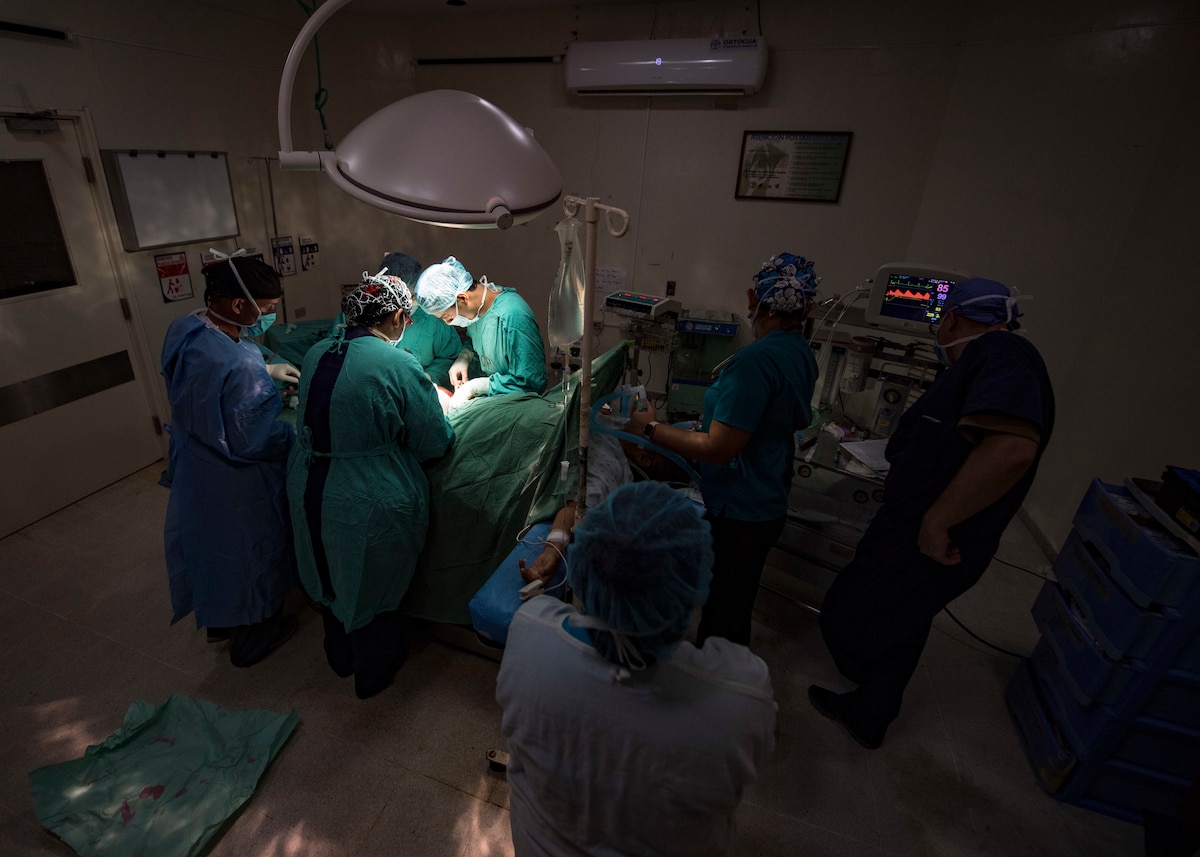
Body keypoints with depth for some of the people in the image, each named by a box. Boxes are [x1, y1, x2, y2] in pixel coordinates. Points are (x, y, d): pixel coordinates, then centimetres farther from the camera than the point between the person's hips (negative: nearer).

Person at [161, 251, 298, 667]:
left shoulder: (182, 328, -8)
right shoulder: (238, 365, -36)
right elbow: (253, 441, -28)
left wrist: (267, 372, 7)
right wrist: (298, 432, -12)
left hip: (193, 467, 9)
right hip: (235, 483, -8)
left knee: (210, 542, 28)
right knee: (248, 553, 15)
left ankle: (218, 619, 53)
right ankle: (251, 639, 40)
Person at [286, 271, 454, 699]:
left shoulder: (315, 355, 0)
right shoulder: (400, 366, -22)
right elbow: (433, 443, -15)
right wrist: (439, 416, 7)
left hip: (308, 494, 7)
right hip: (369, 507, -6)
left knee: (331, 578, 28)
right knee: (372, 586, 18)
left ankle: (340, 656, 54)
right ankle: (373, 672, 43)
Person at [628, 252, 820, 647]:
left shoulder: (755, 359, -26)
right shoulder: (800, 353, 4)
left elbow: (718, 448, -25)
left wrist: (651, 428, -15)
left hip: (739, 514, -10)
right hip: (765, 503, 10)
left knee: (722, 616, 8)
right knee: (731, 605, 26)